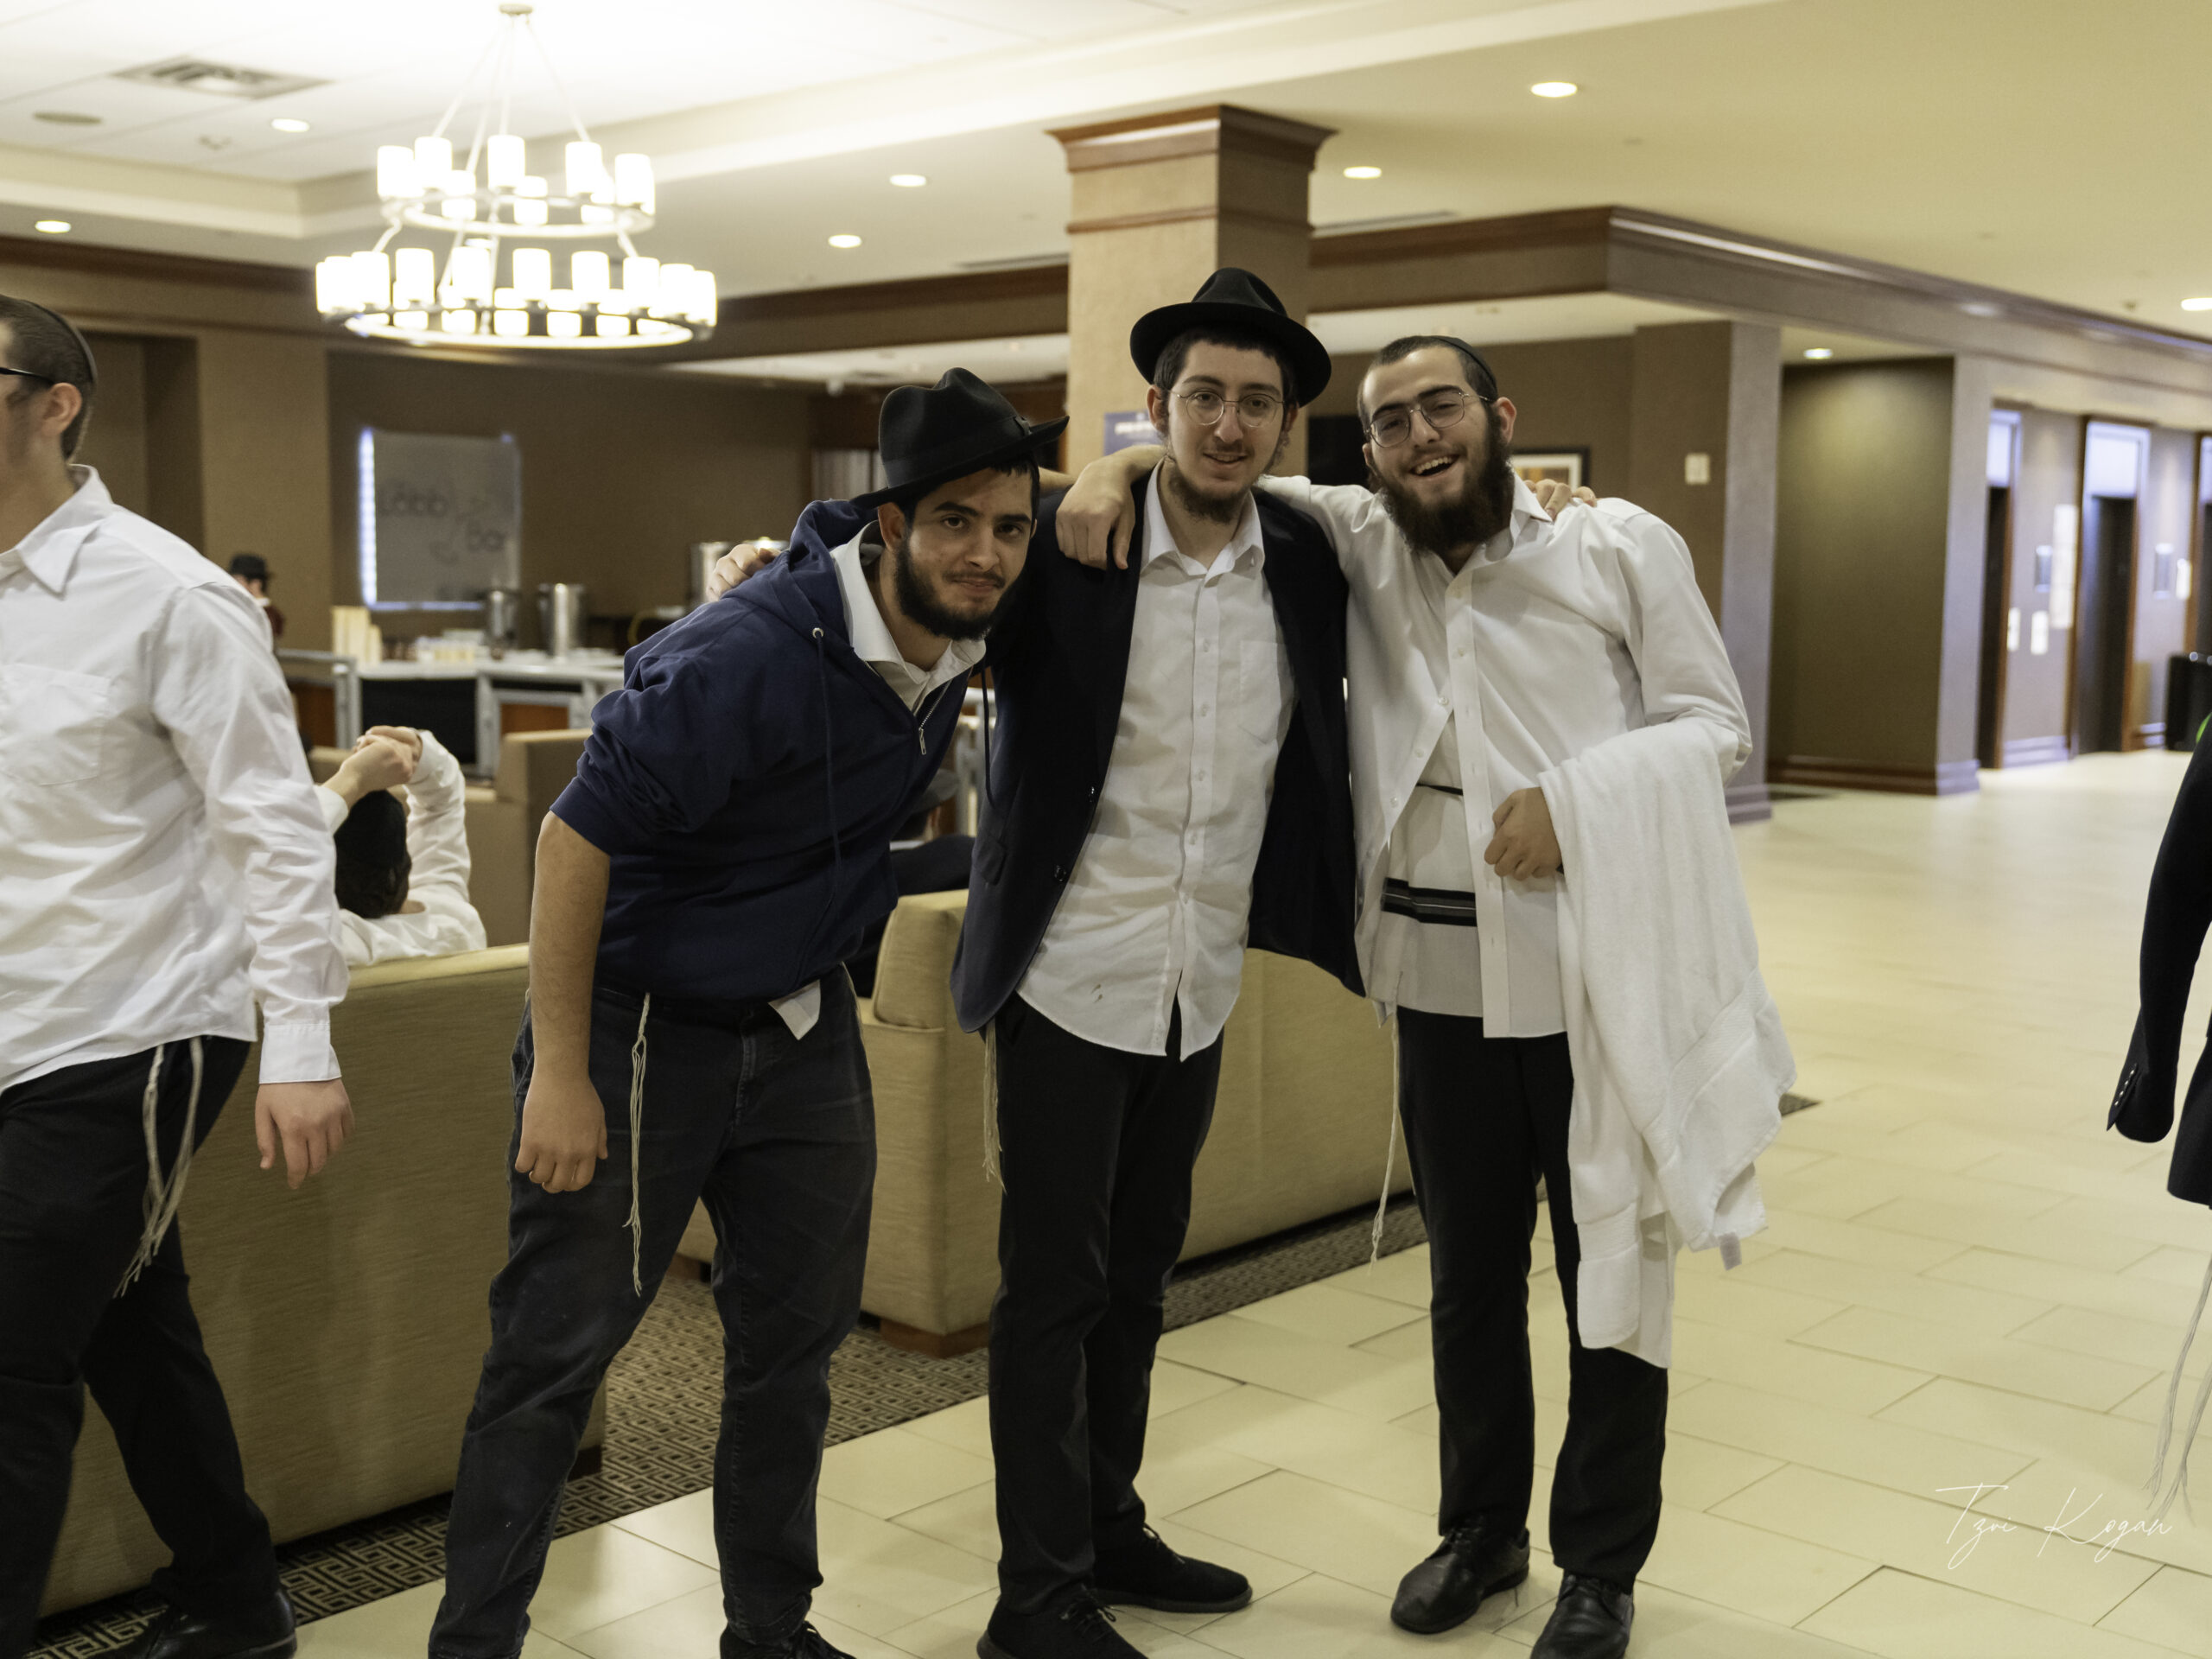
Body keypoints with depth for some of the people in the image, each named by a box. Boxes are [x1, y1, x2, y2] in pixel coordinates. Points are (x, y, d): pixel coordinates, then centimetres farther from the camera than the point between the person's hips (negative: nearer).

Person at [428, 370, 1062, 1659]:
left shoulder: (953, 636, -5)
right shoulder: (745, 659, -28)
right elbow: (579, 835, -24)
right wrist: (560, 1075, -22)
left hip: (805, 1032, 7)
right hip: (644, 1023, -7)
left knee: (799, 1336, 13)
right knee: (557, 1349, -1)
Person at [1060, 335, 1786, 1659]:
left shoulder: (1624, 548, -1)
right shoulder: (1361, 544, 7)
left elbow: (1715, 721, -1)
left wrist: (1578, 799, -17)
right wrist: (1121, 468, -7)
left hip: (1597, 965, -3)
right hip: (1440, 967, 3)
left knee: (1612, 1265, 7)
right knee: (1469, 1267, 16)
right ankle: (1482, 1527, 35)